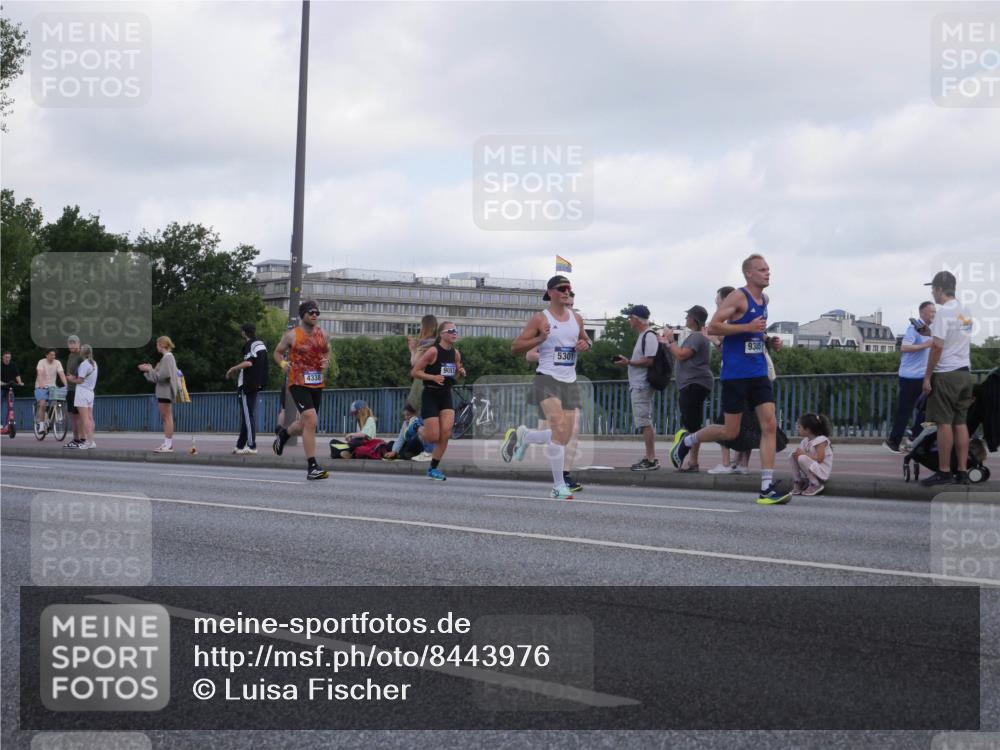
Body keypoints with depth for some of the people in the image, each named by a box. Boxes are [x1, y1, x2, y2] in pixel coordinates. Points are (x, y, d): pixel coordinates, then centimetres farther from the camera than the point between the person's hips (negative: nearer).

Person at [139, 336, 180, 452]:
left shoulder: (167, 358, -13)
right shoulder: (168, 357, 17)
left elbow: (161, 376, -17)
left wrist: (149, 369, -8)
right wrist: (150, 369, 14)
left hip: (165, 391, -10)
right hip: (163, 391, 10)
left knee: (167, 417, -9)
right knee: (165, 418, 11)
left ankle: (168, 444, -9)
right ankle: (167, 443, 13)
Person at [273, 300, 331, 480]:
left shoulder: (322, 334, 7)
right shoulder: (292, 335, -5)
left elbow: (326, 351, 25)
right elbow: (278, 352, 8)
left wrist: (326, 361, 3)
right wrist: (283, 364, -12)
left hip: (317, 384, 6)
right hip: (298, 383, -6)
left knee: (306, 424, 19)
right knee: (311, 420, -21)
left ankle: (283, 434, 54)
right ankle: (312, 467, -19)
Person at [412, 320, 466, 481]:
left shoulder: (456, 353, 6)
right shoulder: (433, 351, -14)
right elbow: (414, 372, -12)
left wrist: (460, 373, -1)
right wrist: (433, 377, -24)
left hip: (446, 395, 6)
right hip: (430, 395, -6)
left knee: (446, 434, -7)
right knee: (434, 437, -8)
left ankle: (433, 469, 5)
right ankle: (419, 431, 29)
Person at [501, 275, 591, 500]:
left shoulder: (576, 318, 12)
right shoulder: (540, 319, -3)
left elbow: (585, 340, 29)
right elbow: (515, 348, -4)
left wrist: (585, 345, 4)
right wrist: (540, 338, -19)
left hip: (570, 382, 6)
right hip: (547, 379, -6)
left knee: (565, 437, 5)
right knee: (559, 429, -22)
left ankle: (523, 436, 32)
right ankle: (559, 486, -12)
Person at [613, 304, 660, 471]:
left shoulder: (649, 336, -14)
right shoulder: (643, 336, 19)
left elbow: (649, 361, -21)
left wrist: (628, 362, -16)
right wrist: (627, 361, 12)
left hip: (642, 386, -11)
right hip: (638, 385, 11)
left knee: (645, 423, -10)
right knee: (645, 423, 12)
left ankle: (651, 459, -10)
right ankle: (649, 457, 15)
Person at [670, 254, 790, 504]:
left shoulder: (764, 300, 14)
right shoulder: (738, 297, -10)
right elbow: (713, 326, -17)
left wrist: (769, 341, 11)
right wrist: (748, 327, -21)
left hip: (759, 372, 7)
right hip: (735, 373, -7)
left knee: (770, 425, -7)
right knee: (730, 432, 0)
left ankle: (767, 488, -9)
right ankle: (686, 439, 28)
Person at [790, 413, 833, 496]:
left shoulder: (821, 440, -15)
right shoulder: (806, 441, 12)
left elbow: (819, 459, -25)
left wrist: (803, 453, -23)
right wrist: (797, 453, -15)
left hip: (821, 472, -8)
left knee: (802, 458, -31)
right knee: (792, 457, -3)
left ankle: (816, 485, -17)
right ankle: (797, 482, 4)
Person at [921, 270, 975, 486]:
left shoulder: (944, 312, -13)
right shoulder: (965, 312, 13)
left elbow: (938, 346, -18)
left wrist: (927, 376, -13)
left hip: (946, 374, -8)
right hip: (965, 372, 8)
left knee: (944, 423, -4)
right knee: (961, 423, 8)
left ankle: (944, 472, -3)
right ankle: (962, 472, 8)